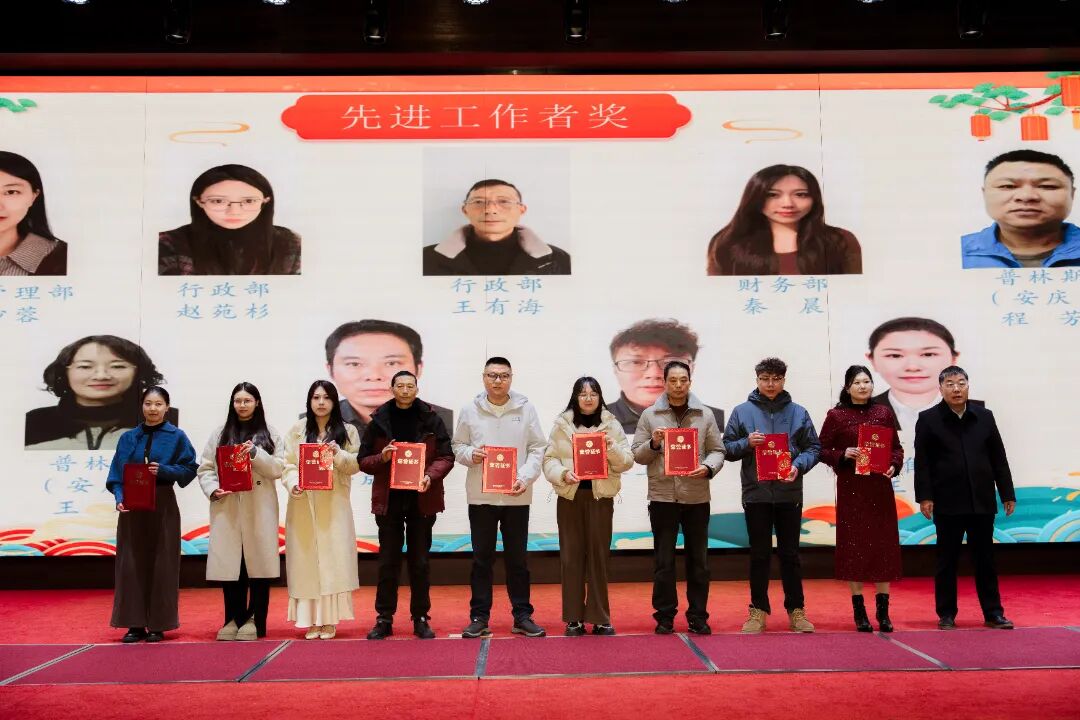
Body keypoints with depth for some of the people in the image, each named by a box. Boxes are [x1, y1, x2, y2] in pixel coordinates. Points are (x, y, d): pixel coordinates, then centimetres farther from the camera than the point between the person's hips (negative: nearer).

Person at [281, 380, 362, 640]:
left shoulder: (347, 431, 7)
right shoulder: (297, 431, 7)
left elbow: (356, 465, 3)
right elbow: (287, 464, 2)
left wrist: (339, 455, -15)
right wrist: (293, 484, -17)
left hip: (334, 504, 0)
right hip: (303, 505, 1)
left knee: (333, 558, -3)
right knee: (306, 559, 0)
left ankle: (329, 619, 4)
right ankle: (310, 619, 7)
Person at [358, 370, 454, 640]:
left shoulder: (431, 419, 0)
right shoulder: (379, 420, 2)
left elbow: (446, 457, 0)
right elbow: (363, 460, 5)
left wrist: (430, 476, -18)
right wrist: (382, 458, -15)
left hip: (422, 499, 0)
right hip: (388, 499, 1)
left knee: (420, 561, 7)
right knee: (388, 561, 5)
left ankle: (421, 618, 17)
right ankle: (384, 619, 15)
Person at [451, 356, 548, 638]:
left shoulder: (526, 409, 1)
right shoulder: (470, 411, 2)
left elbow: (537, 449, 2)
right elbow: (457, 445, 10)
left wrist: (525, 478, -11)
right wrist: (470, 454, -12)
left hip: (516, 496, 0)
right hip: (481, 496, 0)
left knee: (517, 559, 7)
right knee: (482, 559, 7)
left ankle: (522, 617, 17)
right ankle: (479, 617, 15)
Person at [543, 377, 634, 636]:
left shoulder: (611, 425, 5)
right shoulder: (561, 424, 5)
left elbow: (627, 462, 2)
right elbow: (549, 459, 2)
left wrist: (611, 448, -16)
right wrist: (563, 474, -16)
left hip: (600, 496, 0)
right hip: (570, 496, 0)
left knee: (599, 556, 2)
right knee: (571, 556, 3)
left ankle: (600, 618, 11)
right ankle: (574, 618, 12)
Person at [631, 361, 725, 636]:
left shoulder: (705, 415, 6)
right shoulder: (650, 415, 3)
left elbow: (717, 451, 7)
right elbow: (638, 454, 4)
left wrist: (708, 468, -12)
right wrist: (653, 443, -15)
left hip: (697, 497, 1)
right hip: (662, 496, -1)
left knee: (698, 559, 7)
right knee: (663, 560, 5)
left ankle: (698, 616, 18)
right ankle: (664, 616, 15)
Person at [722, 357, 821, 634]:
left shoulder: (798, 413, 5)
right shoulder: (742, 411, 3)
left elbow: (813, 448, 5)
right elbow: (727, 447, 4)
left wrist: (798, 466, -13)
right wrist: (746, 443, -15)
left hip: (789, 494, 1)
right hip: (756, 493, 0)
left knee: (790, 553, 8)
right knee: (759, 554, 7)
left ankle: (796, 610, 18)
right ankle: (759, 610, 16)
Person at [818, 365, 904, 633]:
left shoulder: (884, 413, 9)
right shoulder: (836, 416, 2)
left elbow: (897, 447, 11)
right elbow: (822, 450, 2)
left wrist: (894, 465, -8)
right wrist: (843, 454, -15)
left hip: (880, 488, 2)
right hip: (850, 488, -2)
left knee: (884, 545, 2)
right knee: (854, 545, 0)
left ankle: (883, 611, 11)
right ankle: (859, 611, 9)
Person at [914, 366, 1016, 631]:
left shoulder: (984, 417, 8)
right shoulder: (928, 419, -1)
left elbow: (998, 459, 9)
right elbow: (922, 462, -4)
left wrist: (1007, 493, 7)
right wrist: (924, 496, -10)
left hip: (982, 502, 3)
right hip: (947, 504, -2)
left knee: (985, 559, 9)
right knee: (947, 561, 5)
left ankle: (993, 612, 18)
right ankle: (946, 614, 14)